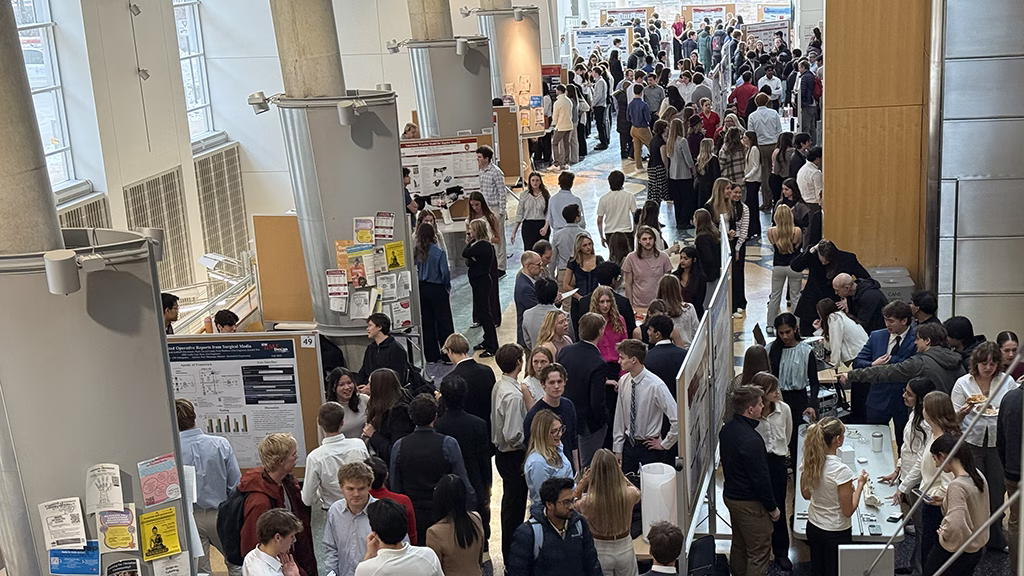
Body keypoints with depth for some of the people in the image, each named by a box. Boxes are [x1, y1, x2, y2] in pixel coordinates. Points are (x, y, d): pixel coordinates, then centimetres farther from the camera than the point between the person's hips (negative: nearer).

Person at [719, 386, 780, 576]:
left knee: (739, 546, 22)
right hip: (750, 503, -9)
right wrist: (772, 508, -11)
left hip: (731, 495, 9)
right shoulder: (751, 440, -29)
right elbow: (761, 479, -23)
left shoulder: (726, 429, 0)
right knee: (759, 553, 2)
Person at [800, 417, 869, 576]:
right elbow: (848, 511, -20)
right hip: (836, 533, -6)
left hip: (813, 527, 6)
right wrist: (860, 484, -9)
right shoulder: (841, 470, -28)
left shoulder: (808, 463, -10)